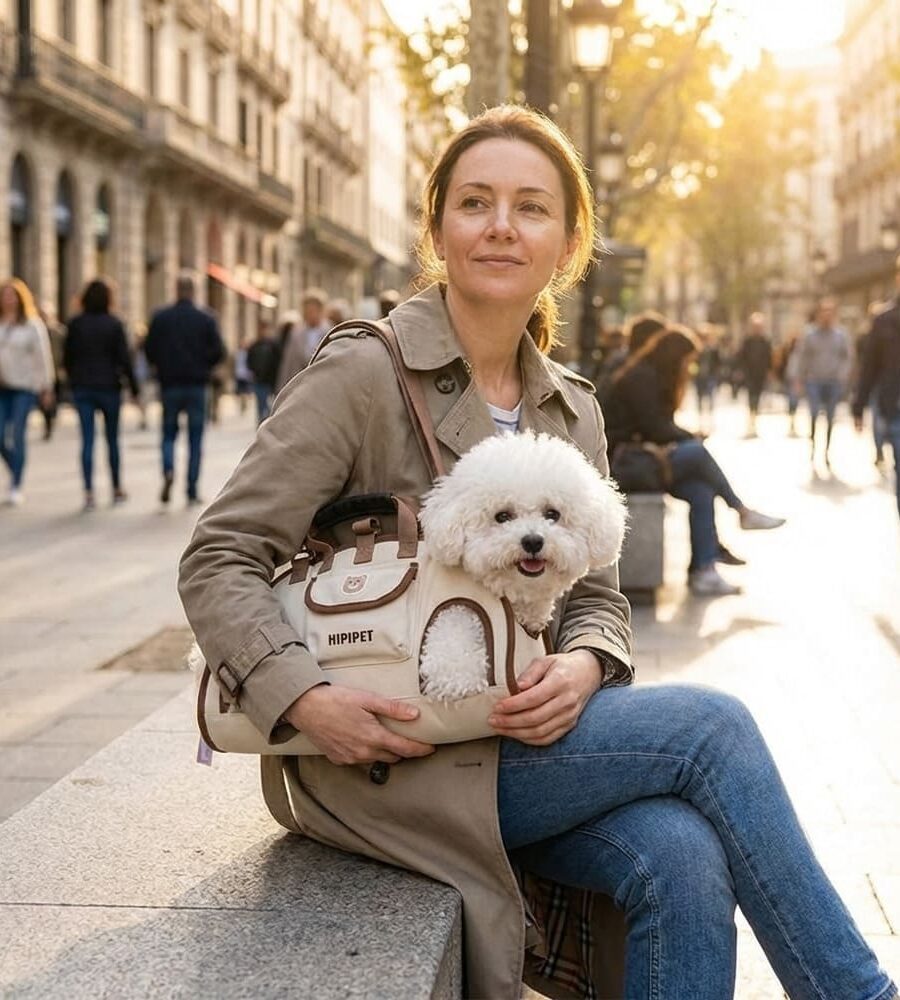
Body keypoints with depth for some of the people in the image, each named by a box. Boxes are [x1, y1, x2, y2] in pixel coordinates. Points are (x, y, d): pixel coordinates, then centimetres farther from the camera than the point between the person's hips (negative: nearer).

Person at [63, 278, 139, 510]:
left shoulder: (75, 324, 0)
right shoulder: (114, 324, -7)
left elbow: (67, 357, 4)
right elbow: (124, 358, -9)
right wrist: (133, 387, -2)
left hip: (82, 388, 1)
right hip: (109, 387, -1)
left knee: (87, 441, 1)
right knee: (112, 439, 12)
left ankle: (89, 492, -8)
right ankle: (117, 489, 22)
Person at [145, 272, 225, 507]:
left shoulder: (160, 318, -2)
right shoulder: (206, 319, -5)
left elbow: (149, 350, -3)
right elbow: (219, 352, -6)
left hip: (169, 384, 1)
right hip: (197, 386, -1)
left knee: (169, 433, 14)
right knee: (195, 439, 6)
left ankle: (168, 470, -14)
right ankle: (192, 492, 5)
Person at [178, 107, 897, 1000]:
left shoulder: (573, 414, 11)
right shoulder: (360, 374, -8)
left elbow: (594, 595, 13)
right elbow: (220, 560, -9)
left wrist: (582, 667, -11)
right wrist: (305, 701, -25)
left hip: (520, 732, 5)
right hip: (383, 761, -5)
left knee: (685, 860, -25)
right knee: (710, 727, -20)